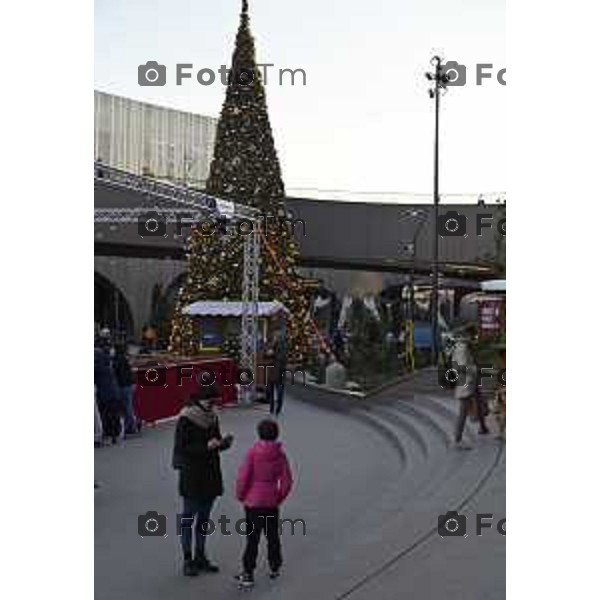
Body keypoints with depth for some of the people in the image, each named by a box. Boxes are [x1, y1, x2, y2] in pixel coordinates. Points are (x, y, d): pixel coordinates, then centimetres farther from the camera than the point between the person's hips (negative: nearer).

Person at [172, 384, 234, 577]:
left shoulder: (212, 417, 5)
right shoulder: (185, 420, -14)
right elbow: (181, 448, -17)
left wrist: (224, 443, -10)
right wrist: (206, 446, -26)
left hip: (211, 475, 6)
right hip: (192, 476, -6)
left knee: (204, 517, 14)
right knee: (188, 517, 3)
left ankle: (200, 556, 25)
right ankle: (187, 559, 13)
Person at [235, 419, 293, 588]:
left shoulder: (253, 451, -14)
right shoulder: (280, 454, -4)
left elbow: (243, 476, -14)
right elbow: (287, 481, -2)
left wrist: (240, 495, 1)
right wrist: (280, 497, 13)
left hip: (253, 500, -3)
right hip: (272, 502, 3)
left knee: (252, 538, 3)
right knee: (273, 535, 18)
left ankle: (248, 574, 6)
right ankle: (275, 568, 30)